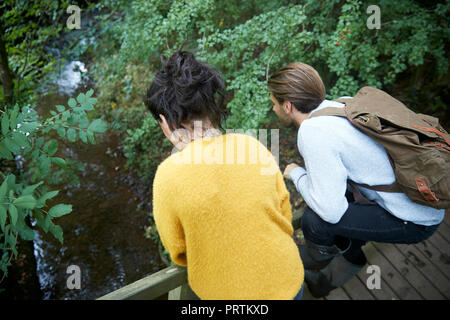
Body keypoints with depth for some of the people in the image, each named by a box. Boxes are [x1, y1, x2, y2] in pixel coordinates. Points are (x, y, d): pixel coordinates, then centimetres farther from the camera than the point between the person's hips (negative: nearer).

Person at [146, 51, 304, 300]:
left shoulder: (169, 176, -22)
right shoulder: (254, 146, -14)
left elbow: (178, 252, -8)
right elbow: (285, 216, -3)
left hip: (226, 291, -2)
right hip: (287, 282, 2)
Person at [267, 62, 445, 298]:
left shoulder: (313, 132, -24)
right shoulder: (340, 104, 0)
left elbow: (331, 211, -24)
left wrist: (297, 174, -9)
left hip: (416, 221, -9)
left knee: (315, 220, -16)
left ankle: (319, 256, 18)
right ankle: (348, 260, 38)